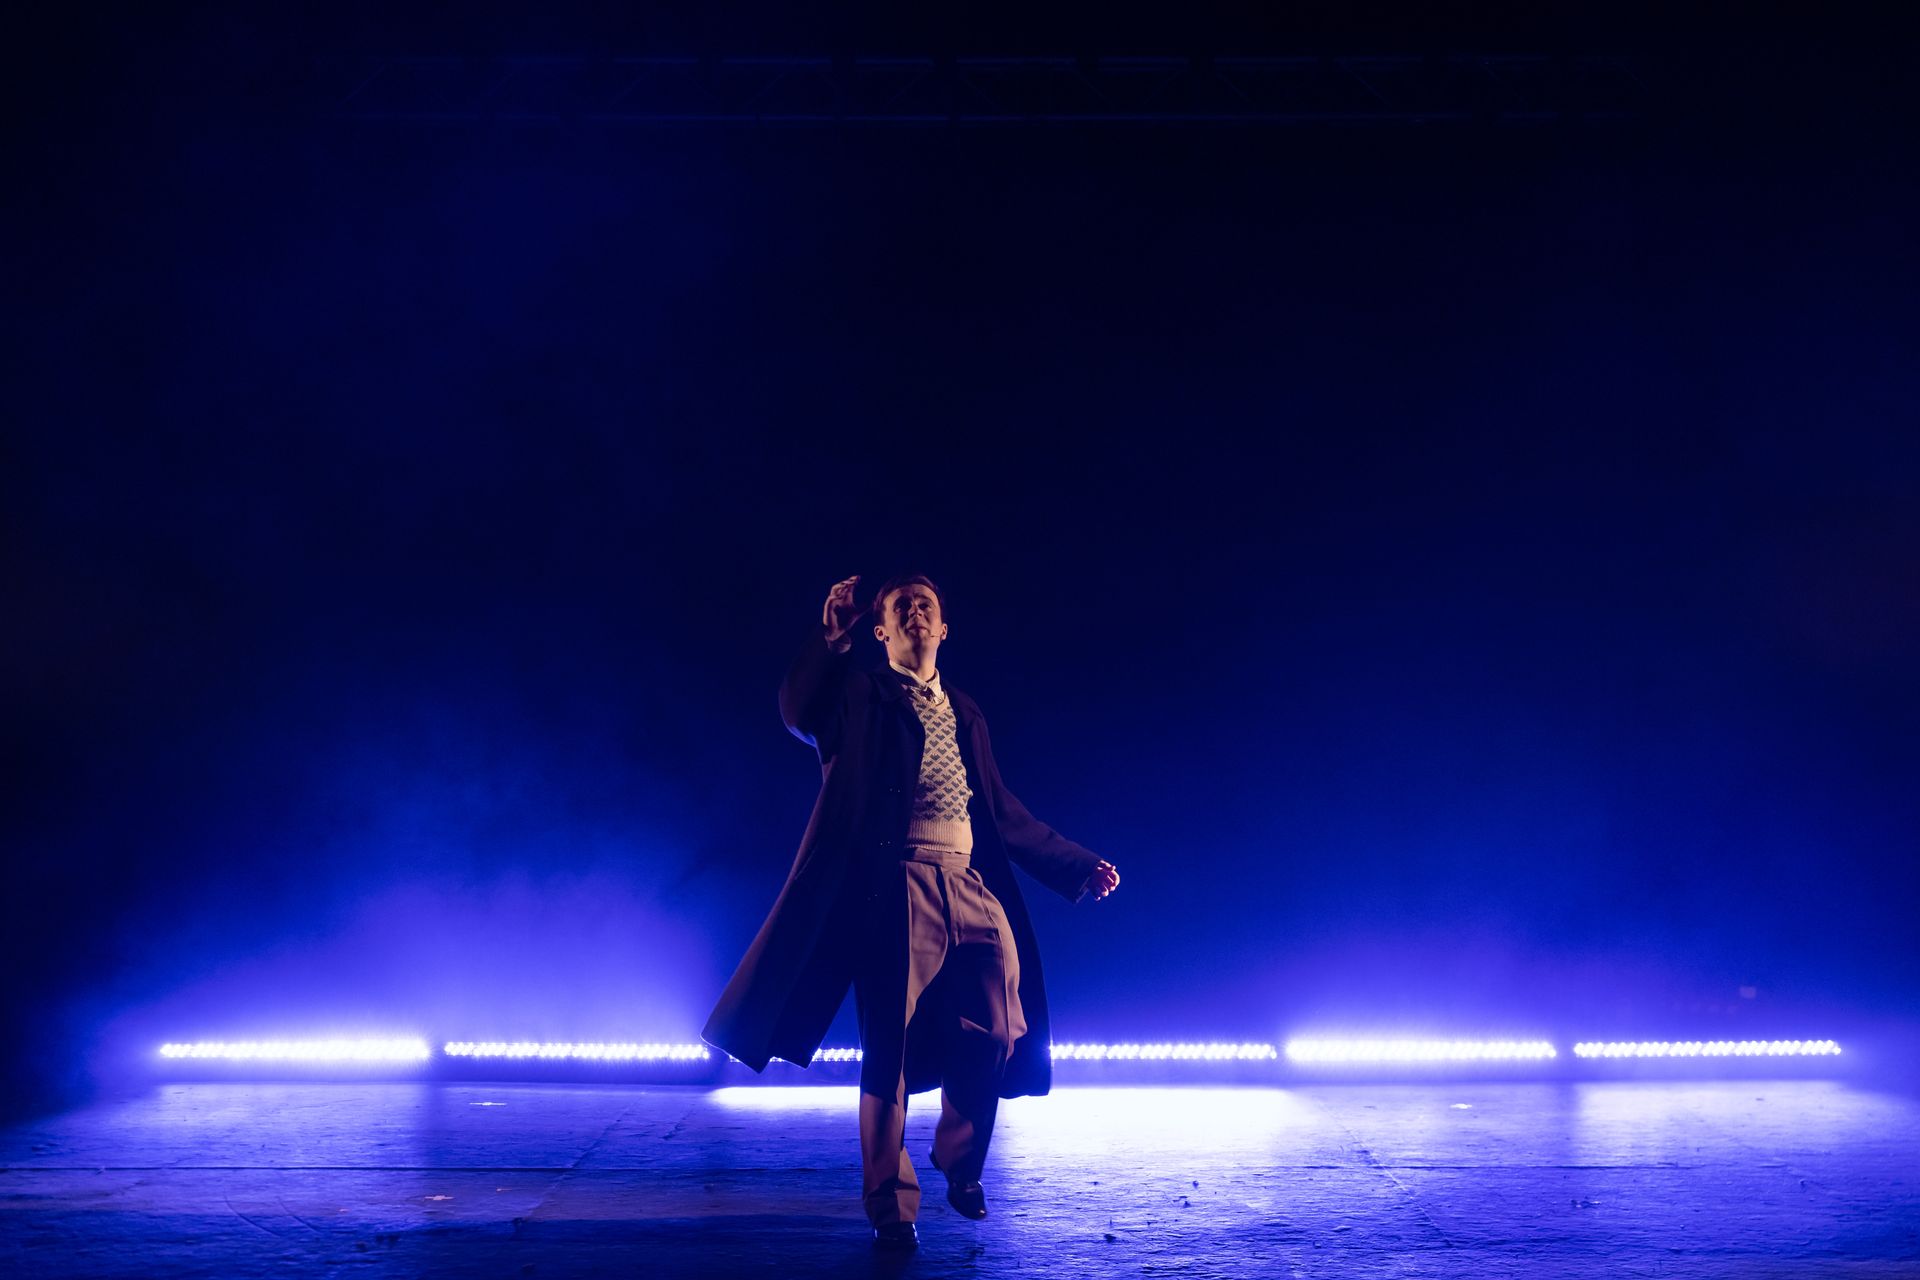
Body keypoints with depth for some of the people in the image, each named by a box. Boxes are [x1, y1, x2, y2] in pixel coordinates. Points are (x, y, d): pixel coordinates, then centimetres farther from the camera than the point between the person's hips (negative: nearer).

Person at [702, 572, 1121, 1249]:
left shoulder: (964, 712, 21)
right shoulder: (859, 693, 6)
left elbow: (1002, 811, 23)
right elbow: (800, 713, -16)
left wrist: (1077, 864, 23)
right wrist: (830, 636, -28)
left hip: (972, 888, 5)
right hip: (896, 888, -5)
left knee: (993, 1036, 2)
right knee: (890, 1047, -3)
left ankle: (960, 1161, 28)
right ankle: (890, 1205, 11)